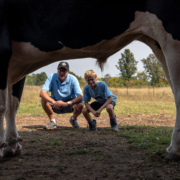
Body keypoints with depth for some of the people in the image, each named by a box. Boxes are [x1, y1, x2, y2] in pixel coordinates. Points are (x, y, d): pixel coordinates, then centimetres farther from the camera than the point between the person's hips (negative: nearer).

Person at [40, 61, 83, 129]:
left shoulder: (73, 79, -20)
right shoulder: (52, 77, -18)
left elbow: (80, 97, -28)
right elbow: (42, 93, -27)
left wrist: (67, 103, -44)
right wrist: (54, 102, -43)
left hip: (70, 104, 0)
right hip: (56, 104, 1)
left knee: (80, 105, -31)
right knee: (44, 100, -27)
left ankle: (73, 119, 6)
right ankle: (52, 121, -3)